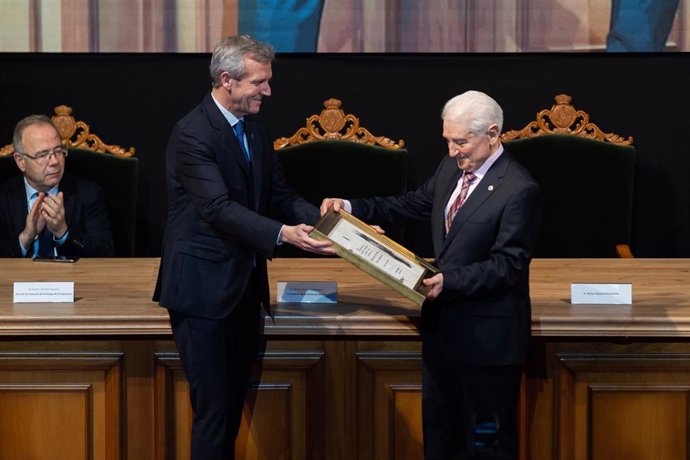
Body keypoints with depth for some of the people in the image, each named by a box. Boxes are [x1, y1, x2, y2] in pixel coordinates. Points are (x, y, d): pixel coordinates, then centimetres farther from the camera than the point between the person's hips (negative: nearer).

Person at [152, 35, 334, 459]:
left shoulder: (256, 129, 11)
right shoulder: (192, 133, -16)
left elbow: (280, 196, 11)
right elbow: (219, 207, -26)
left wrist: (322, 220, -7)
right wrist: (284, 234, -36)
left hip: (246, 285, 8)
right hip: (203, 288, -8)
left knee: (234, 404, 14)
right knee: (214, 408, -5)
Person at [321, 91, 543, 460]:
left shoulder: (519, 190, -20)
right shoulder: (451, 168, 4)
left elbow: (507, 265, -21)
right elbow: (412, 206, 14)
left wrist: (449, 280, -32)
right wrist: (351, 207, 1)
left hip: (487, 333, -8)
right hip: (443, 322, 8)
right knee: (439, 429, 20)